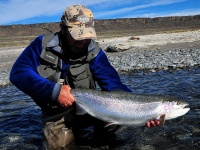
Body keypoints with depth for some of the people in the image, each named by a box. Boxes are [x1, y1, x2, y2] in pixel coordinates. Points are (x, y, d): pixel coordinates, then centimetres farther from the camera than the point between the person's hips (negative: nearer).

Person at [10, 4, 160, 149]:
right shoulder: (44, 44, -10)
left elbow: (113, 84, -21)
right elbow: (18, 72, -18)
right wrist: (53, 90, -31)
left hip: (88, 109, 0)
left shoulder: (94, 53, -11)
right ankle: (69, 132, 14)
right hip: (57, 115, 0)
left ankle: (79, 132, 7)